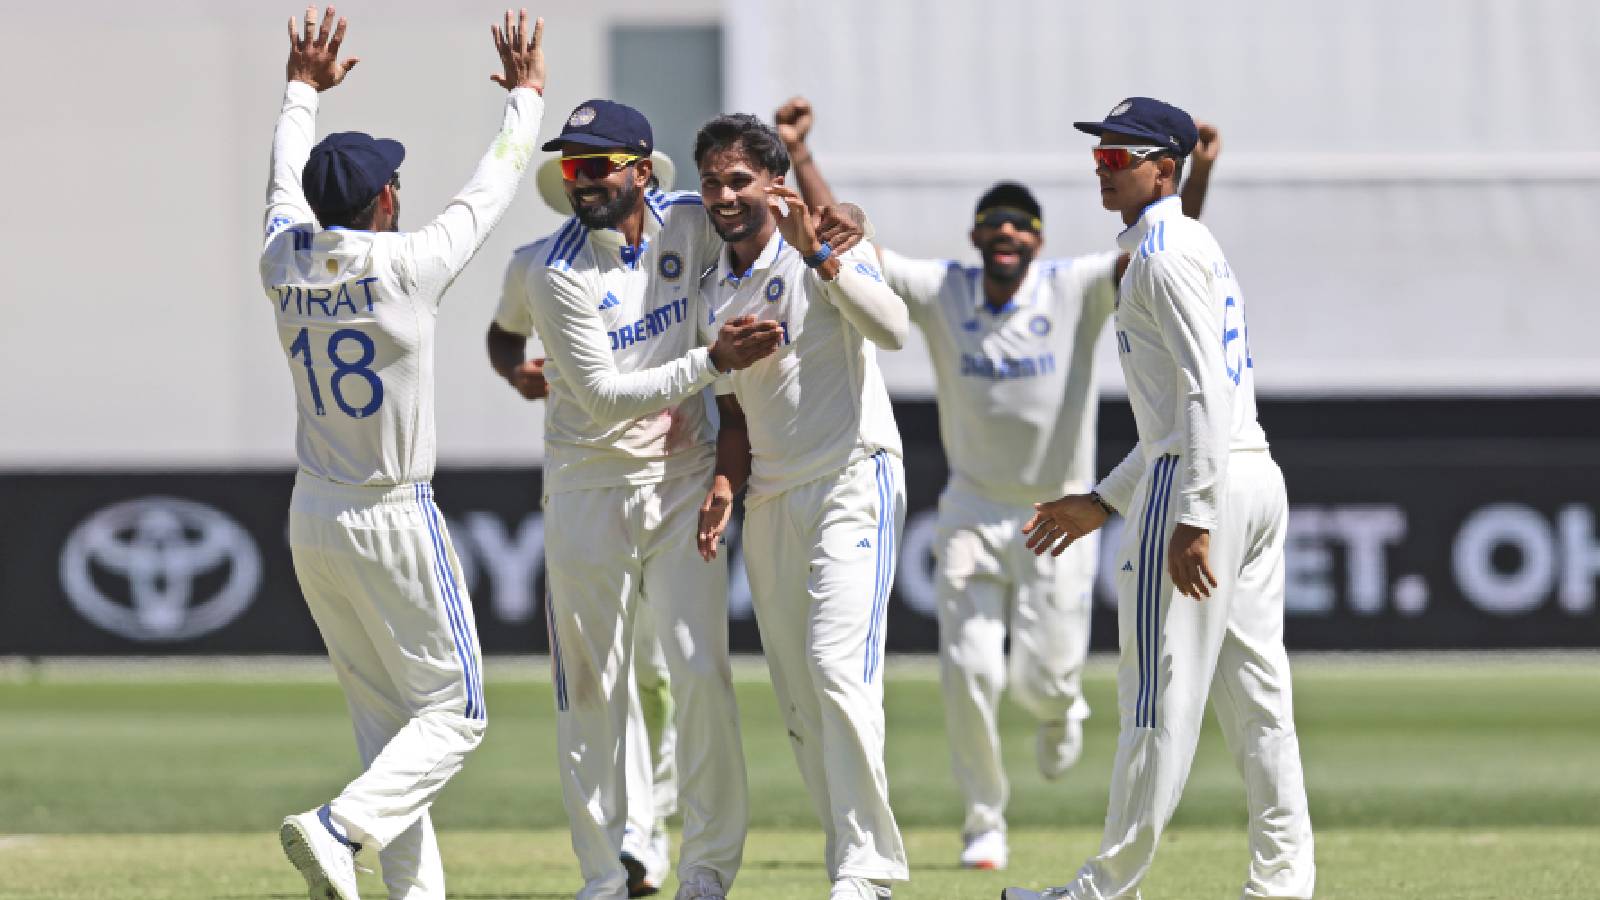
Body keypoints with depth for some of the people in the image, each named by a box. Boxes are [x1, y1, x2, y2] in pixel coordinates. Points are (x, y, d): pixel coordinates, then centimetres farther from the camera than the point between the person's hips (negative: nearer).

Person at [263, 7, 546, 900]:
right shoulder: (408, 266, -16)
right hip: (394, 521, -6)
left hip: (313, 522, 6)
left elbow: (286, 190, 19)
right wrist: (526, 96, 13)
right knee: (453, 711, 2)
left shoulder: (285, 265, -2)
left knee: (387, 717, 13)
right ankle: (340, 826, -20)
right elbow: (492, 192, -3)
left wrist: (303, 91, 34)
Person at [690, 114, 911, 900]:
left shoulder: (830, 248, -7)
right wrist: (723, 486, 2)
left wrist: (814, 252, -31)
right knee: (798, 702, 5)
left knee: (838, 667, -20)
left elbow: (893, 328, -25)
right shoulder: (713, 291, 12)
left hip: (852, 481, -7)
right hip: (771, 501, 7)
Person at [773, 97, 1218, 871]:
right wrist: (797, 156, -20)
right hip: (974, 511, 1)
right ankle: (984, 821, 10)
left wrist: (1198, 176, -37)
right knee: (969, 673, -7)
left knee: (1040, 680, -4)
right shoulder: (940, 292, -5)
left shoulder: (1077, 291, -9)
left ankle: (1059, 707, 36)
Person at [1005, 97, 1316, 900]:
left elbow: (1207, 392, -19)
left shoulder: (1165, 253, -9)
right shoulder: (1194, 248, 22)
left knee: (1159, 689, -5)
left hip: (1205, 480, -10)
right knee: (1256, 696, 8)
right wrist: (1104, 502, 27)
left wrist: (1190, 517, -24)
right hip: (1256, 475, 10)